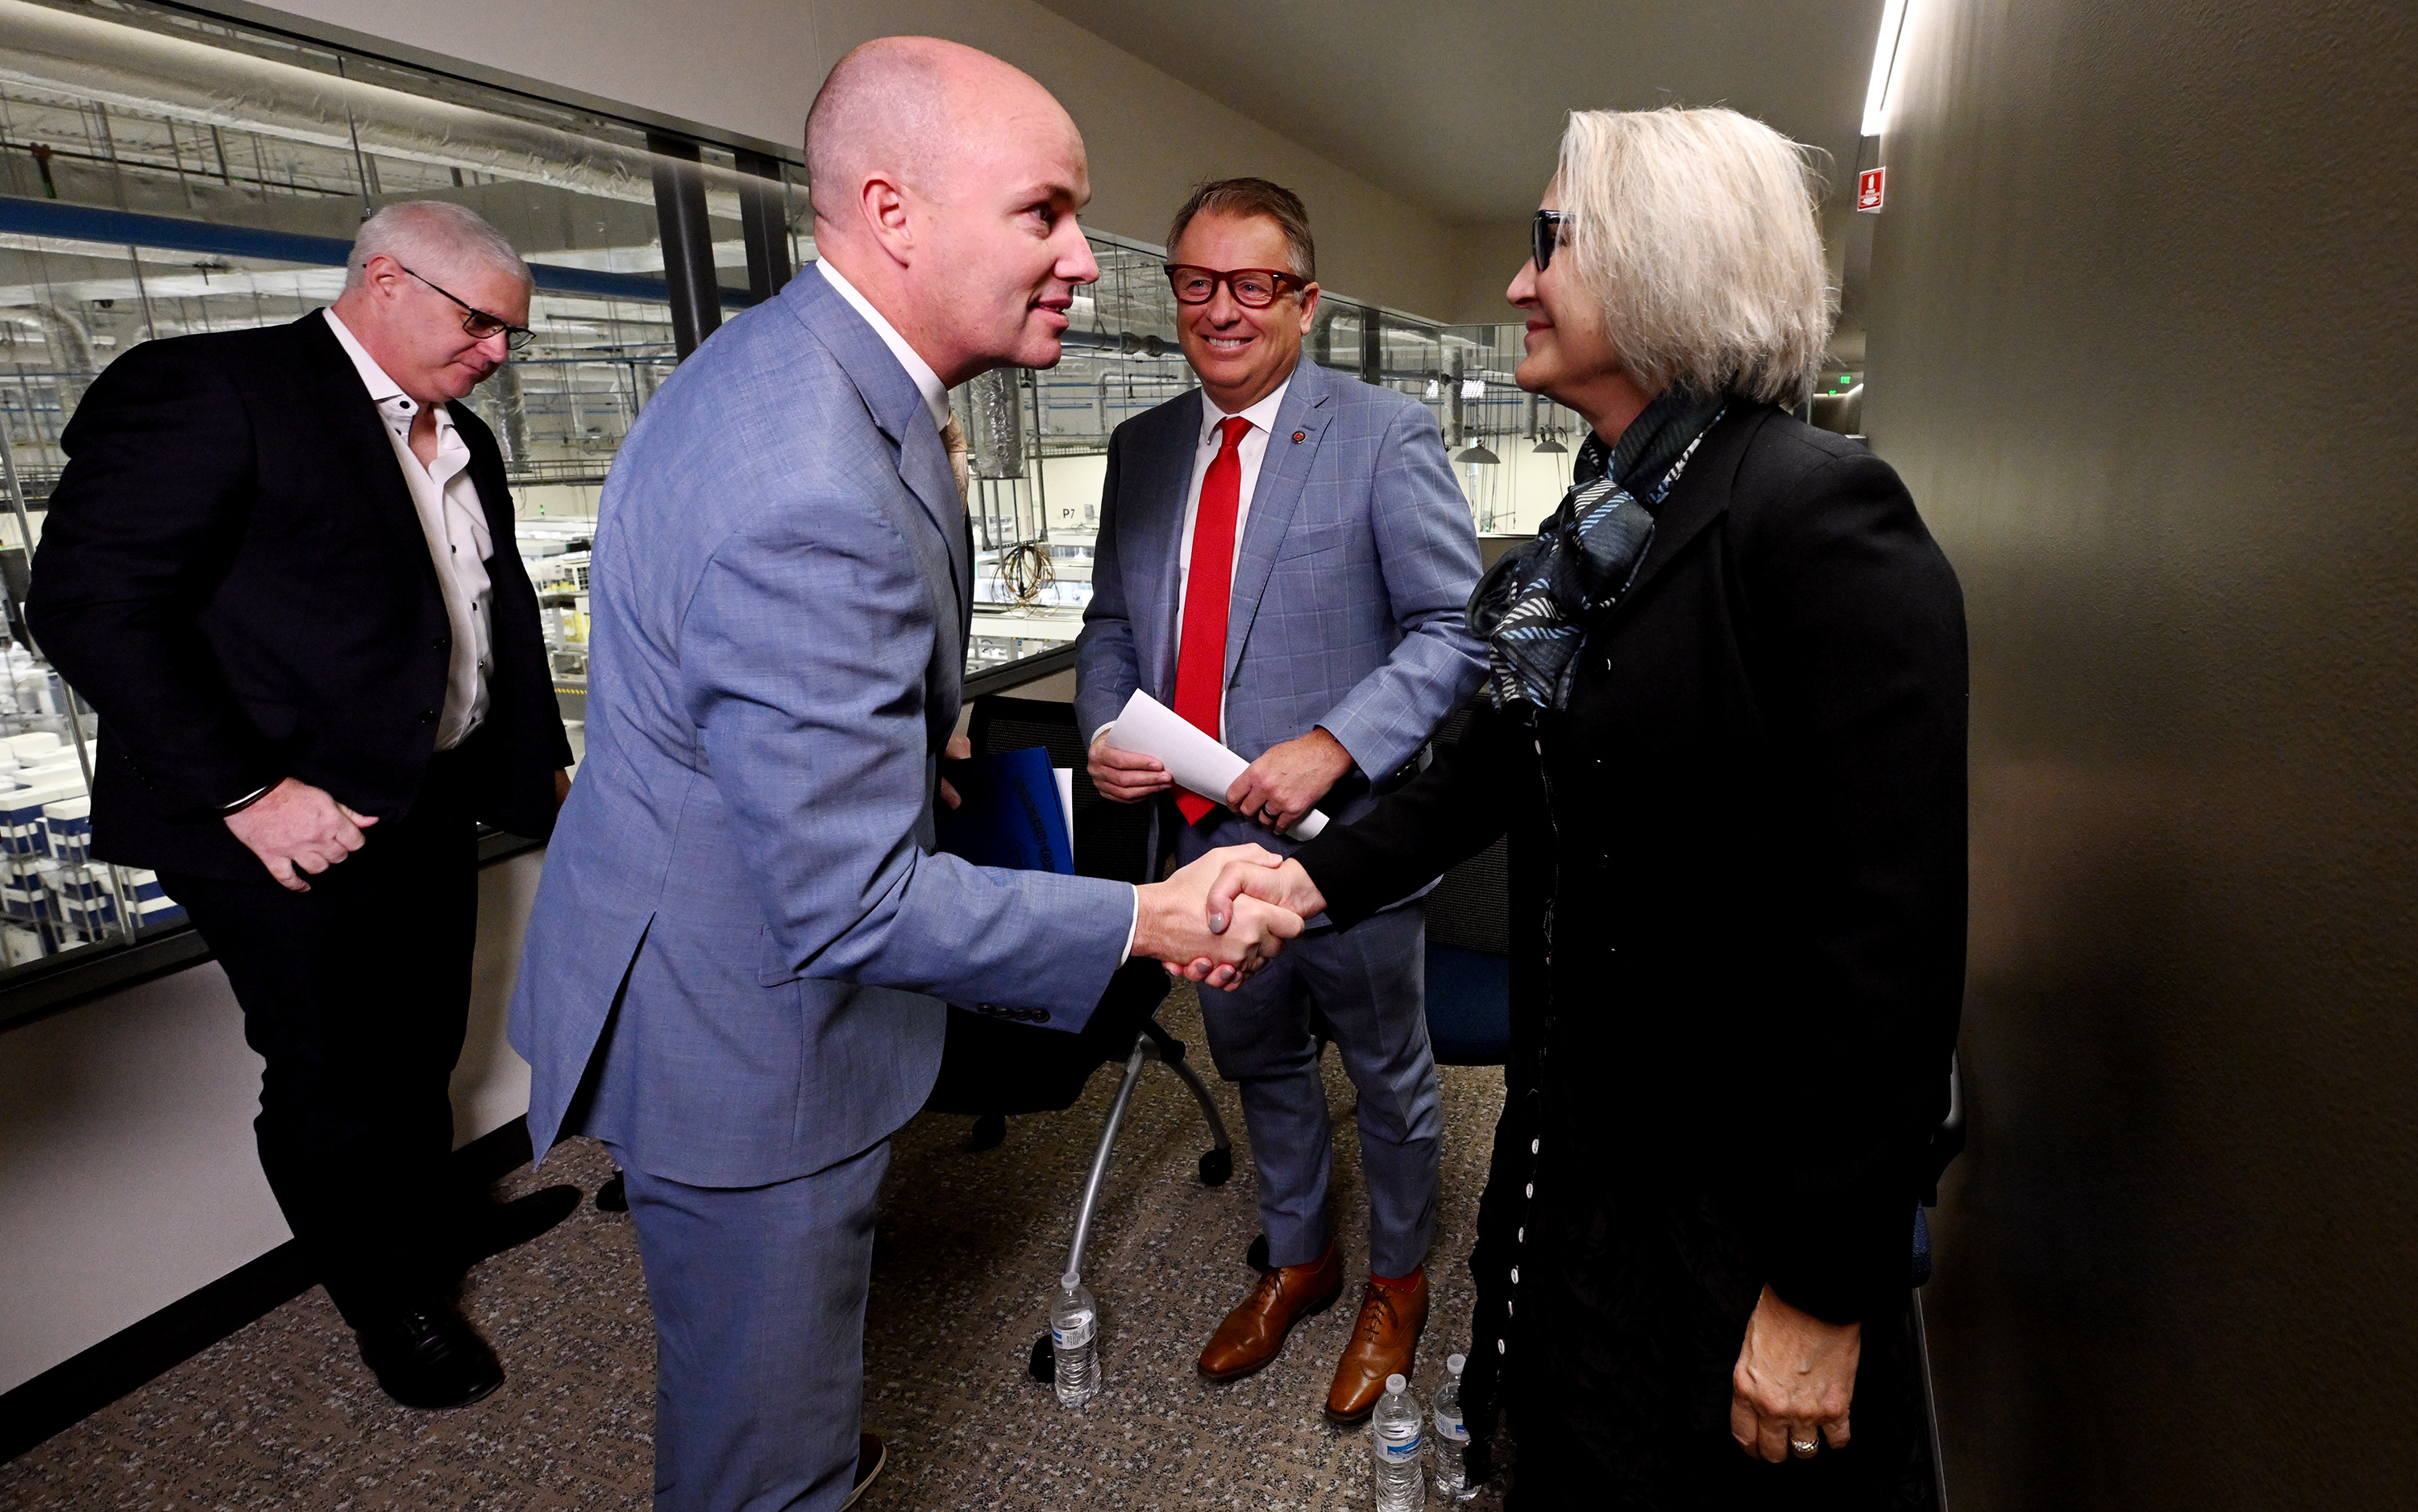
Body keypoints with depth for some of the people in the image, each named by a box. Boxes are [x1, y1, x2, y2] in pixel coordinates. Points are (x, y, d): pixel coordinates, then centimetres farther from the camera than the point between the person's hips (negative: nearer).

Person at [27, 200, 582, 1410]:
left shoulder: (465, 443, 12)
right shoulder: (208, 387, -13)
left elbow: (501, 618, 18)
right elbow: (90, 600, -19)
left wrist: (544, 764, 13)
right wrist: (245, 792, -21)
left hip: (432, 807, 8)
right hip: (295, 830, -7)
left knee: (421, 1049, 22)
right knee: (329, 1078, 9)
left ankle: (428, 1220, 45)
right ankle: (387, 1299, 30)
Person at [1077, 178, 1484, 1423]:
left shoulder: (1387, 437, -10)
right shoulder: (1142, 449, 6)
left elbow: (1459, 628, -14)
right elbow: (1112, 621, 13)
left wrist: (1335, 745, -25)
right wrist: (1104, 730, -6)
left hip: (1345, 839, -5)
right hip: (1203, 835, 6)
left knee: (1388, 1074, 17)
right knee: (1259, 1064, 24)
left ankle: (1398, 1282, 44)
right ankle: (1298, 1260, 50)